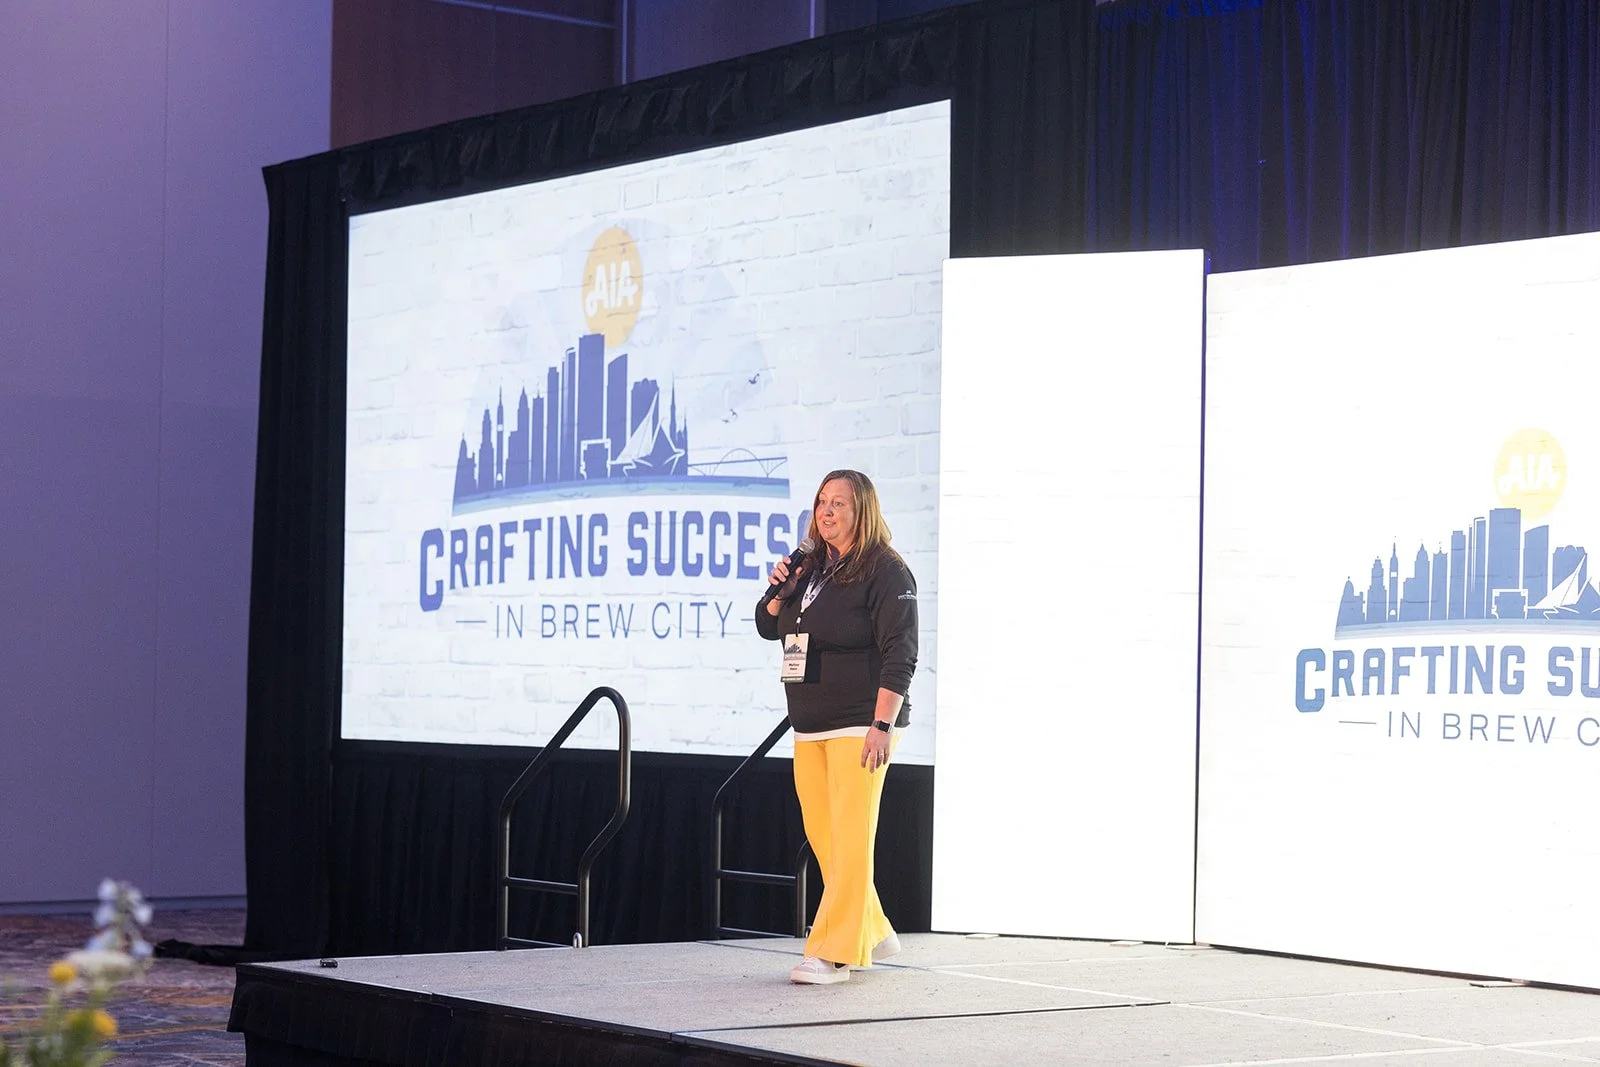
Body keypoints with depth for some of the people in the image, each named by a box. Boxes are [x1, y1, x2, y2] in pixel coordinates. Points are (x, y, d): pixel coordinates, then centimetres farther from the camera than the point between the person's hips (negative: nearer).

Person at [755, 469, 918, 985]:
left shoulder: (885, 571, -7)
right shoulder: (811, 566, 16)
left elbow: (899, 653, -13)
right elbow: (769, 628, 23)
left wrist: (882, 724, -21)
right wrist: (779, 592, 2)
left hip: (859, 726, -8)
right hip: (809, 728, 8)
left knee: (850, 836, -9)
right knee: (821, 836, 9)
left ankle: (834, 952, -9)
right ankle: (873, 933, 23)